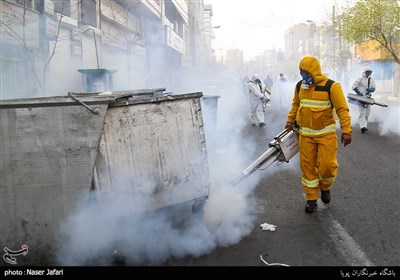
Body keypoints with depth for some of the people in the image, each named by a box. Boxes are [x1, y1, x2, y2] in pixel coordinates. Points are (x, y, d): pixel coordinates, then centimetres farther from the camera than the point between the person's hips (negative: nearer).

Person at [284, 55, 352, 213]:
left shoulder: (331, 86, -12)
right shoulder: (300, 86, 4)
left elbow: (342, 109, -13)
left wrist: (346, 131, -20)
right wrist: (290, 121, 16)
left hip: (326, 133, -4)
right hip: (305, 134, 4)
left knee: (327, 165, -9)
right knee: (307, 166, 5)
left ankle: (325, 187, 24)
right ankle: (311, 198, 17)